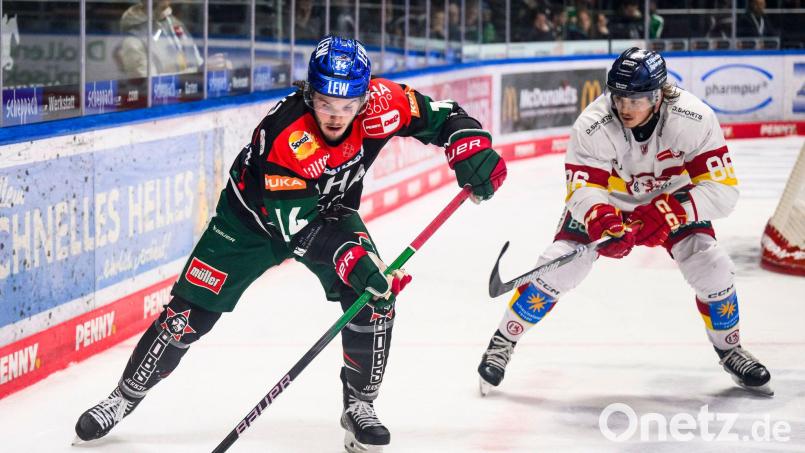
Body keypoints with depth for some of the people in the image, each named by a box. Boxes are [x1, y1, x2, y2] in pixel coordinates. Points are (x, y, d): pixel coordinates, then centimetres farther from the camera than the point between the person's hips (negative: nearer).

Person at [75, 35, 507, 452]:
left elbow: (441, 116, -13)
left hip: (330, 210, 4)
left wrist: (473, 150, -31)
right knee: (190, 312, -3)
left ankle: (360, 406, 2)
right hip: (258, 216, -4)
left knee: (376, 297, -16)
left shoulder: (380, 103, -27)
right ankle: (125, 397, 16)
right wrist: (350, 260, -47)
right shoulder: (281, 136, -39)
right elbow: (295, 226, -36)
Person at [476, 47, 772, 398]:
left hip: (672, 199, 1)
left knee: (711, 268, -17)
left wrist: (664, 214, -43)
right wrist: (602, 220, -50)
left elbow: (722, 190, -31)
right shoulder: (592, 125, -31)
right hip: (607, 201, 0)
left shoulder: (695, 120, -32)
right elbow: (583, 189, -27)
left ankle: (729, 349, 11)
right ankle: (502, 342, 5)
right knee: (558, 267, -16)